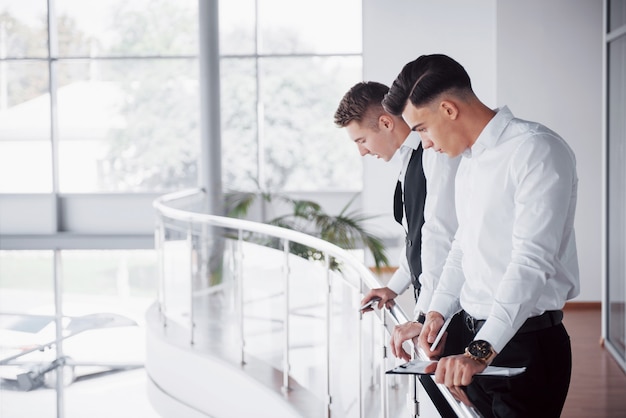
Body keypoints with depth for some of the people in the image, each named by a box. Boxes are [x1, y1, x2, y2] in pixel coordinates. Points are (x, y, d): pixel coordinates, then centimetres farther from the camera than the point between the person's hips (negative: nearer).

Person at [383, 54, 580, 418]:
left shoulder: (537, 151, -15)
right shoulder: (469, 160, 14)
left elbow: (532, 261, -24)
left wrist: (482, 350, -30)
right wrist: (439, 310, 11)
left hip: (524, 344, -8)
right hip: (476, 339, 8)